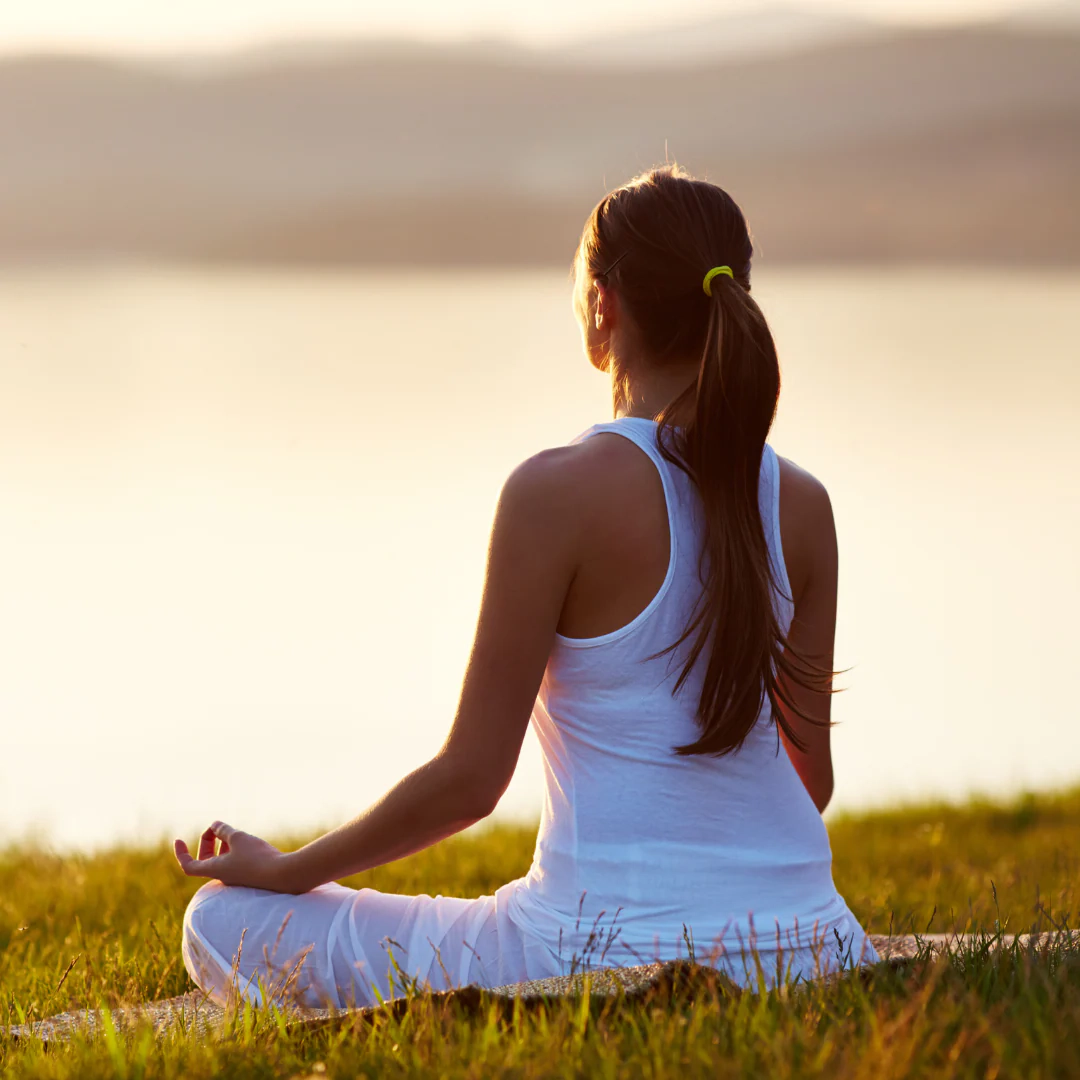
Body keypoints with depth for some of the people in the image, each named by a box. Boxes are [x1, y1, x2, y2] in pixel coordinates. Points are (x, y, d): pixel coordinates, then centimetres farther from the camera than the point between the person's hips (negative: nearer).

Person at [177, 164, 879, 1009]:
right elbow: (813, 776, 9)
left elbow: (470, 778, -11)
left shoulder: (559, 491, -14)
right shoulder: (802, 505, 1)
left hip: (617, 953, -7)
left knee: (224, 924, 5)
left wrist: (285, 870, 4)